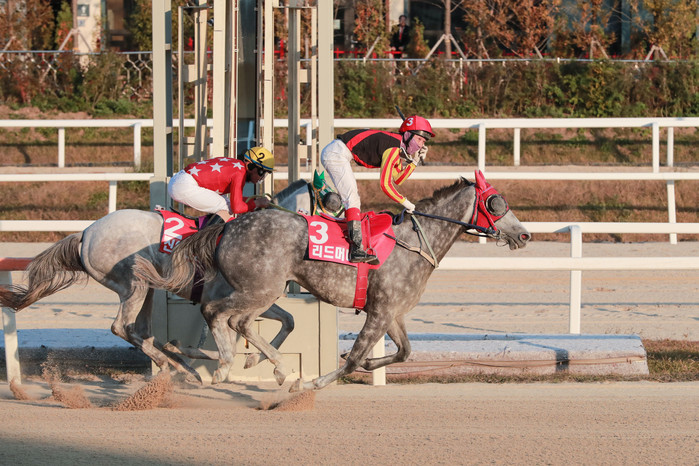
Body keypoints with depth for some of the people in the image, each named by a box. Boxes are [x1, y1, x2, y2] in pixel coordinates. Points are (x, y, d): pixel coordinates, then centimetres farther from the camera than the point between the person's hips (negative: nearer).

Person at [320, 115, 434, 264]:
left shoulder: (397, 146, 13)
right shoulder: (393, 148, -17)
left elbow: (397, 179, 16)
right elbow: (385, 184, -18)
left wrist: (415, 161, 7)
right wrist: (405, 203, -8)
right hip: (336, 153, -11)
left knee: (353, 200, 13)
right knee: (352, 198, -18)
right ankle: (356, 250, -26)